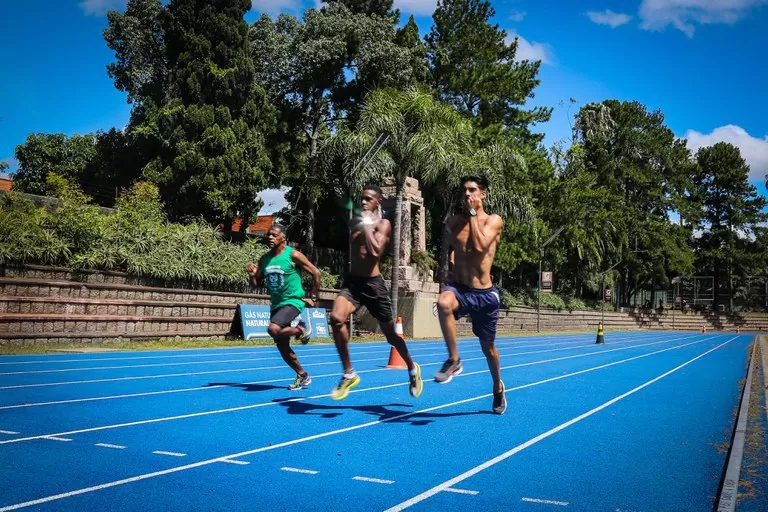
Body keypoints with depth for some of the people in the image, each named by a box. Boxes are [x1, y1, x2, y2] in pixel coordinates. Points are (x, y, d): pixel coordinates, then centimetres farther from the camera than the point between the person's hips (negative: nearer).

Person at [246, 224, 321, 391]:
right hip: (276, 305, 7)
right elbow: (257, 283, 13)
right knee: (282, 346, 8)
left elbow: (316, 273, -8)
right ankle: (302, 376, 25)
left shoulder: (293, 255, -10)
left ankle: (301, 330, -1)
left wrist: (312, 297, -6)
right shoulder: (264, 259, 7)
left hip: (293, 302, -7)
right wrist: (252, 274, -9)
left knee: (273, 329, -30)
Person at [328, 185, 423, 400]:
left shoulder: (383, 224, -3)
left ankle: (412, 369, 38)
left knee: (391, 335, 9)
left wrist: (367, 226, -16)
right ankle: (349, 374, -12)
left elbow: (375, 251, -21)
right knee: (336, 318, -25)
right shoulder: (356, 221, 11)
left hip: (373, 284, -4)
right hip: (352, 281, 4)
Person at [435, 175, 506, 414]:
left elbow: (480, 245, -20)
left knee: (488, 347, 12)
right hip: (458, 287, 1)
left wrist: (472, 213, -12)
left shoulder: (494, 221, -3)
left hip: (484, 294, -1)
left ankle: (498, 387, 41)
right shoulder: (453, 222, 6)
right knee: (443, 302, -37)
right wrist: (449, 263, 1)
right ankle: (453, 360, -22)